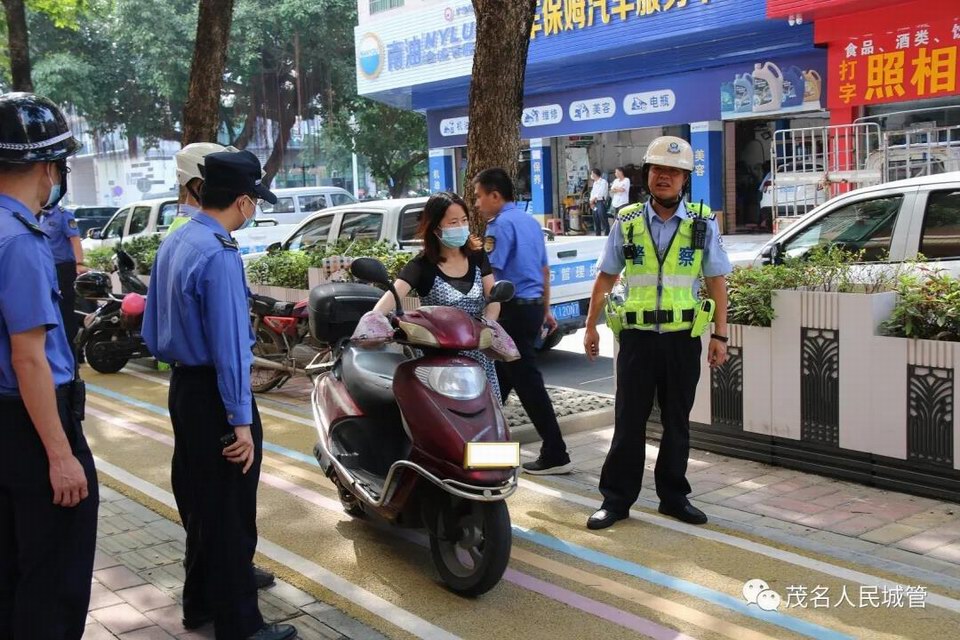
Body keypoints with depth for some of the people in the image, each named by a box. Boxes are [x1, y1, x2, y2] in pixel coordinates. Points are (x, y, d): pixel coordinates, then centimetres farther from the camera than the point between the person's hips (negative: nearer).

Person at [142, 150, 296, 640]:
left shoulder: (172, 244, 7)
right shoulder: (219, 254, -21)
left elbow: (153, 329, 14)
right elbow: (229, 342, -23)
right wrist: (241, 420, -21)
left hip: (182, 385, 9)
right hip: (213, 393, -9)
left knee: (197, 501, 20)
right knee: (230, 511, 1)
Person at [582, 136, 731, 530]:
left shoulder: (702, 224, 1)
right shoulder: (627, 222, 3)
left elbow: (717, 281, 2)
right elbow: (606, 277, 9)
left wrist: (720, 335, -2)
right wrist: (590, 326, 7)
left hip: (683, 337, 0)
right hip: (637, 335, 0)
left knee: (677, 421, 10)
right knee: (629, 421, 4)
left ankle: (673, 496, 23)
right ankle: (616, 498, 12)